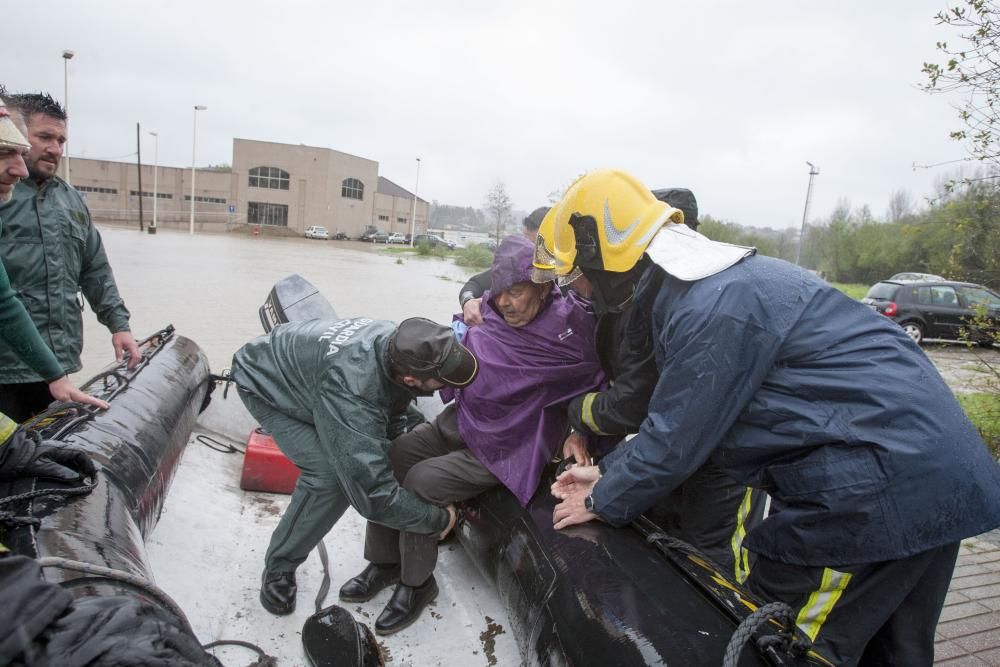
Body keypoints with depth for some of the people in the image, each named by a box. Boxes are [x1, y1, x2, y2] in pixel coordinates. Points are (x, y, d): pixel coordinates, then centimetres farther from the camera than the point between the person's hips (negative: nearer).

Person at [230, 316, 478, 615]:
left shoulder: (397, 342, -24)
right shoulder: (352, 394, -46)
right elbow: (374, 492, -43)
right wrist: (438, 520, -29)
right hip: (264, 384, -7)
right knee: (330, 477, -23)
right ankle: (278, 568, 2)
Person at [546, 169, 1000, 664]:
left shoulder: (715, 307, -24)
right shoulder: (706, 282, 10)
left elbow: (676, 437, -17)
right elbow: (678, 413, 14)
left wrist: (603, 501, 0)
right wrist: (608, 472, 14)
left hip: (879, 489, -10)